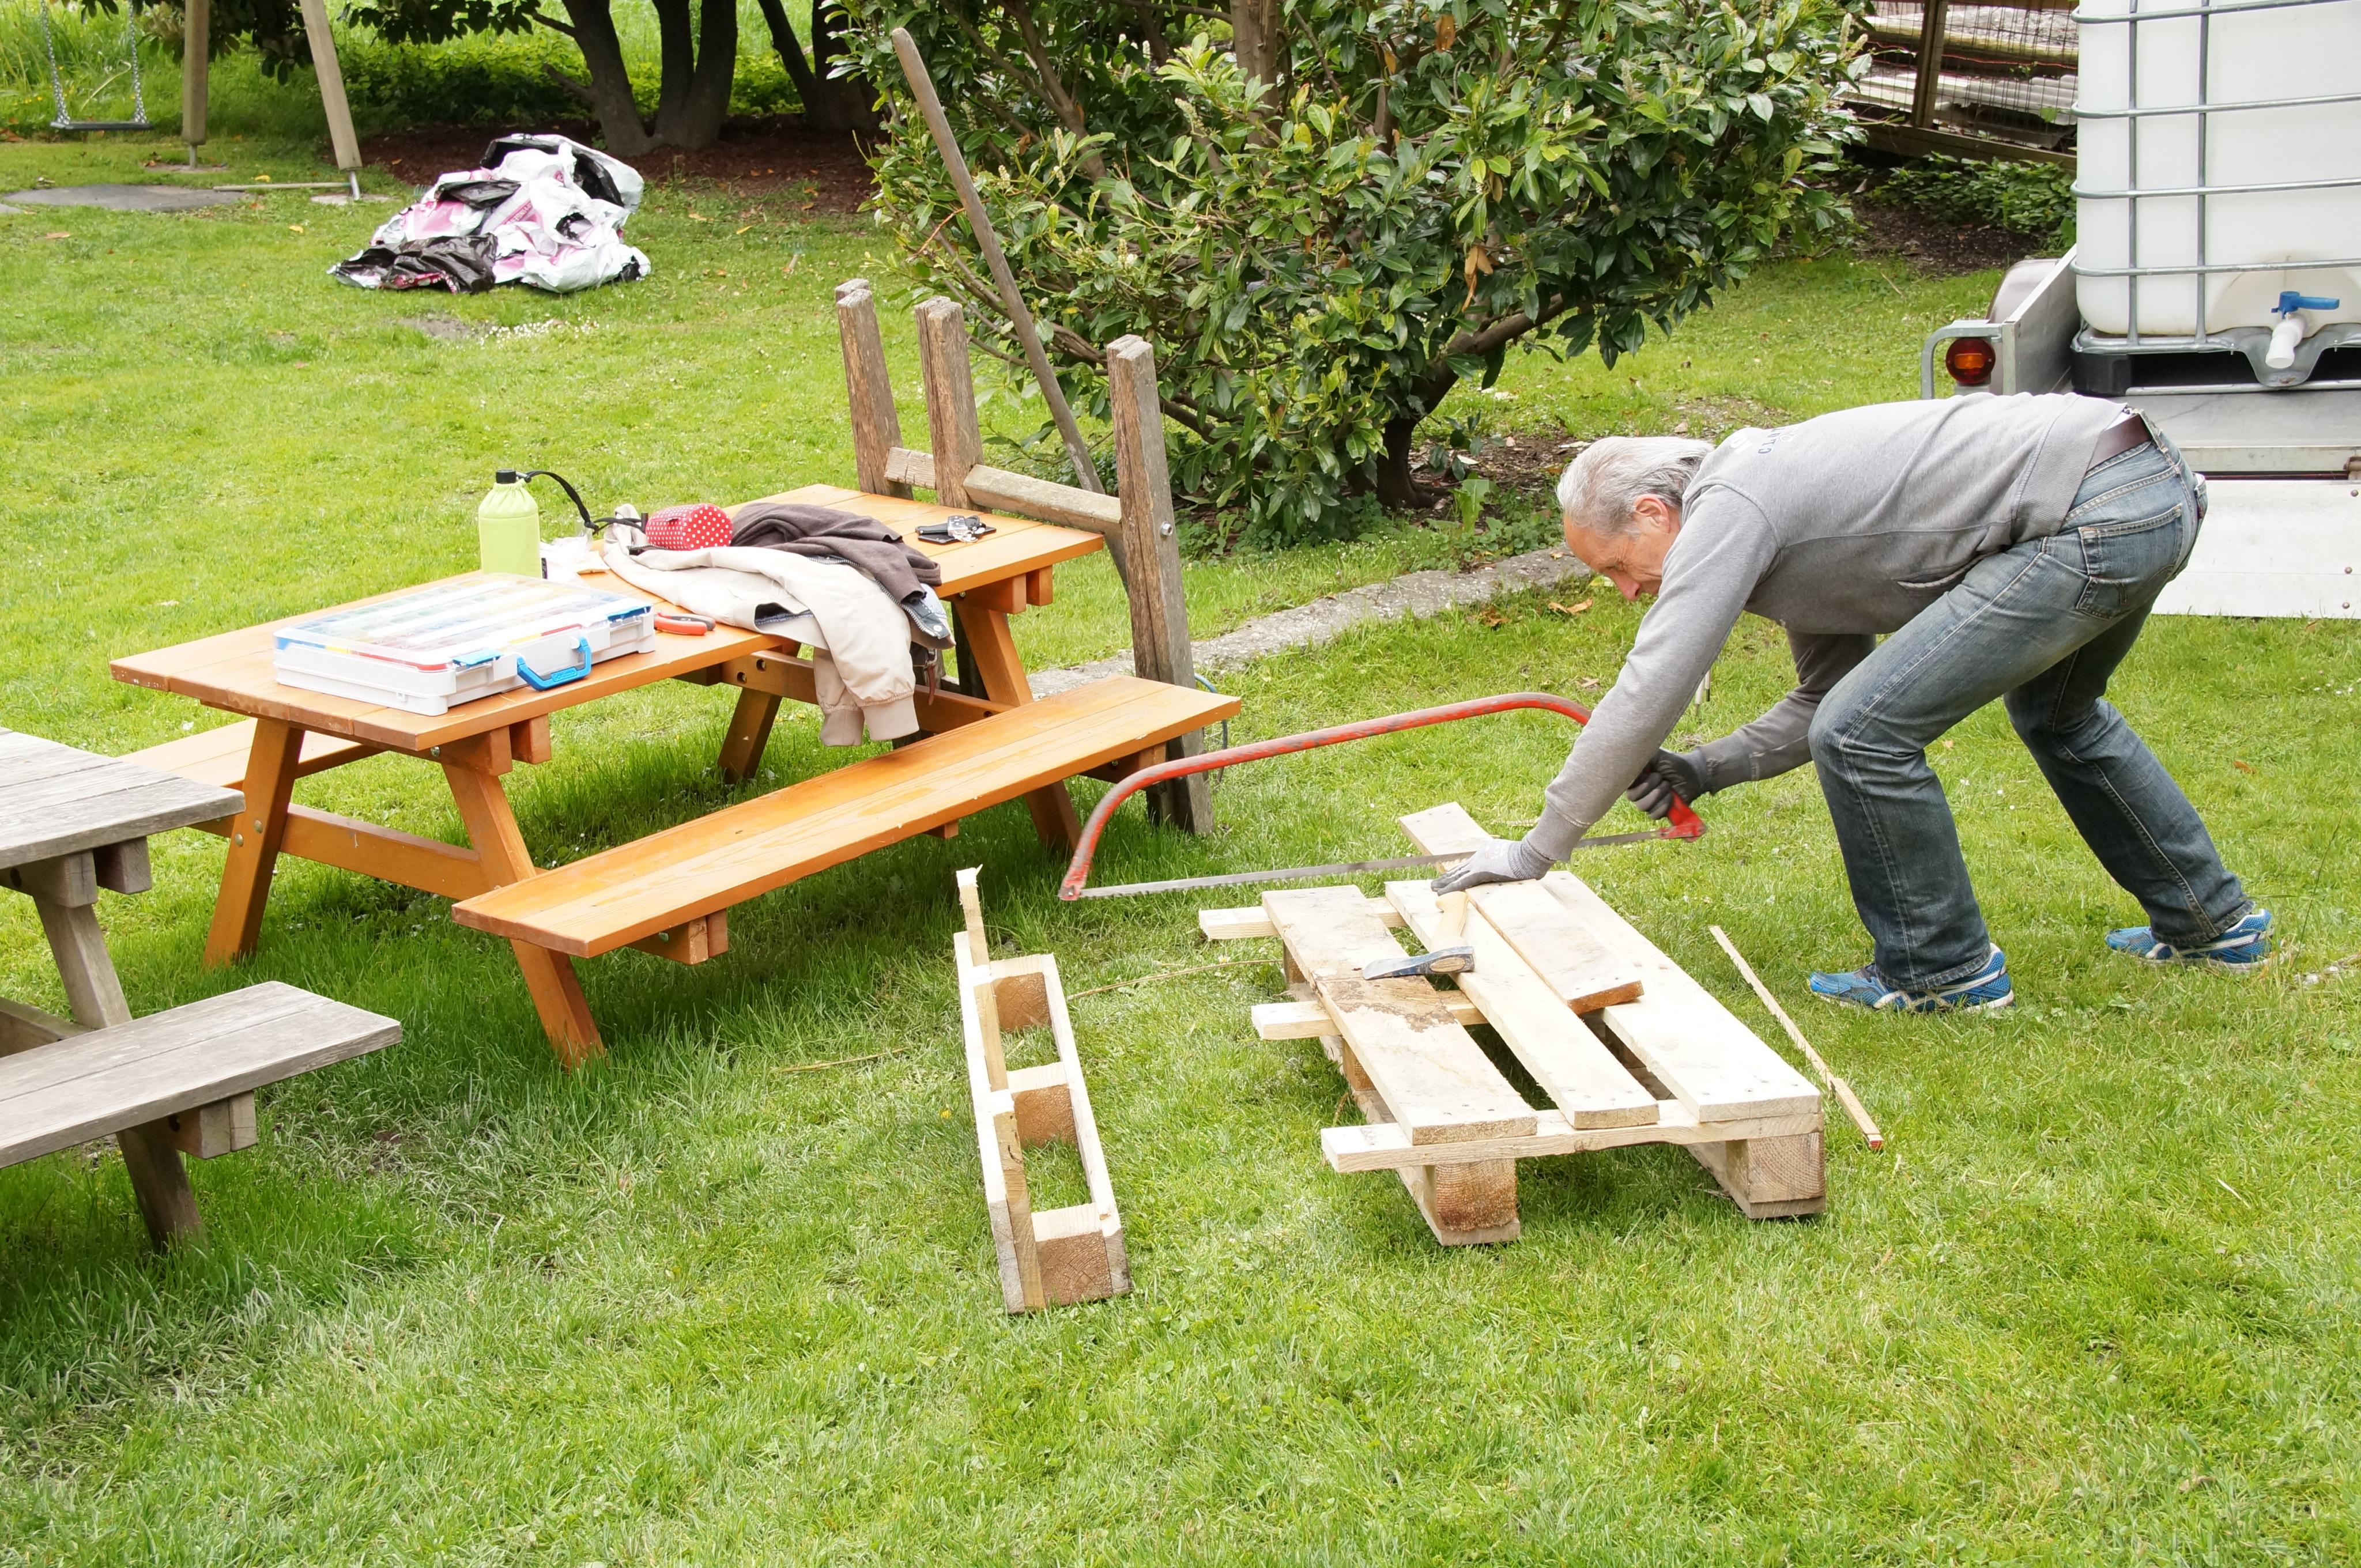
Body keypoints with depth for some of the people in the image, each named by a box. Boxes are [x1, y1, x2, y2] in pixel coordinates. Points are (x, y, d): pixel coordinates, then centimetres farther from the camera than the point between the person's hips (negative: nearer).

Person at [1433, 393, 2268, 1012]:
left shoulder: (1726, 508, -8)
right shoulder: (1781, 526, 21)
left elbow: (1646, 694, -13)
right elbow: (1828, 695, 29)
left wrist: (1535, 849, -6)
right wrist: (1706, 771, 16)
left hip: (2098, 520, -11)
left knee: (1865, 736, -8)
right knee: (2056, 710, 36)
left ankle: (1940, 969, 11)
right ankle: (2207, 920, 47)